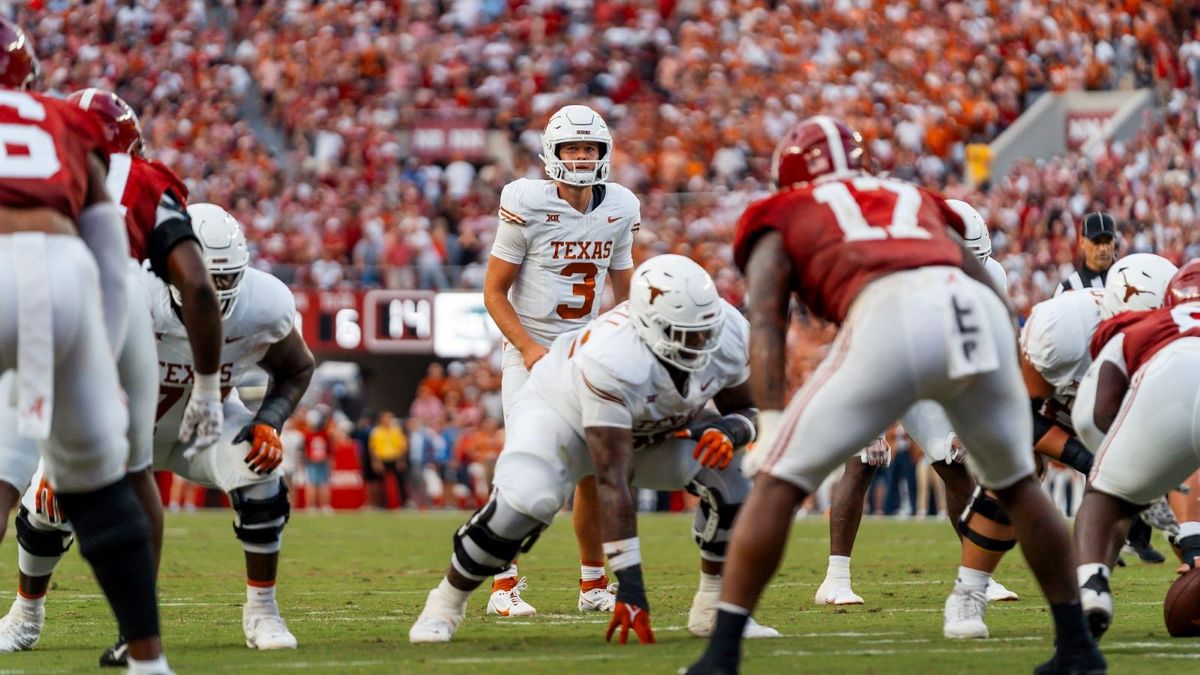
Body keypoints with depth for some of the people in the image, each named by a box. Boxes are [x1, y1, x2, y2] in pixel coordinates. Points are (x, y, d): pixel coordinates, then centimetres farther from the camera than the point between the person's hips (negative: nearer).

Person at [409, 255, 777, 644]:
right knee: (523, 503, -29)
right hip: (563, 412, -5)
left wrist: (730, 431, -33)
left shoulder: (727, 335, -26)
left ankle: (713, 610, 3)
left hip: (657, 428, 5)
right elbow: (613, 480, -44)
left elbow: (746, 411, -6)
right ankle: (446, 604, -4)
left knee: (729, 481, -17)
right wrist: (629, 584, -47)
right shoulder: (612, 360, -44)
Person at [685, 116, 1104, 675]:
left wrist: (771, 425, 2)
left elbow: (765, 321, 12)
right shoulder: (919, 204, 41)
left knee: (778, 481, 9)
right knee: (1017, 483, 28)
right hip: (980, 312, 4)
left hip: (891, 318, -4)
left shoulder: (782, 218, 30)